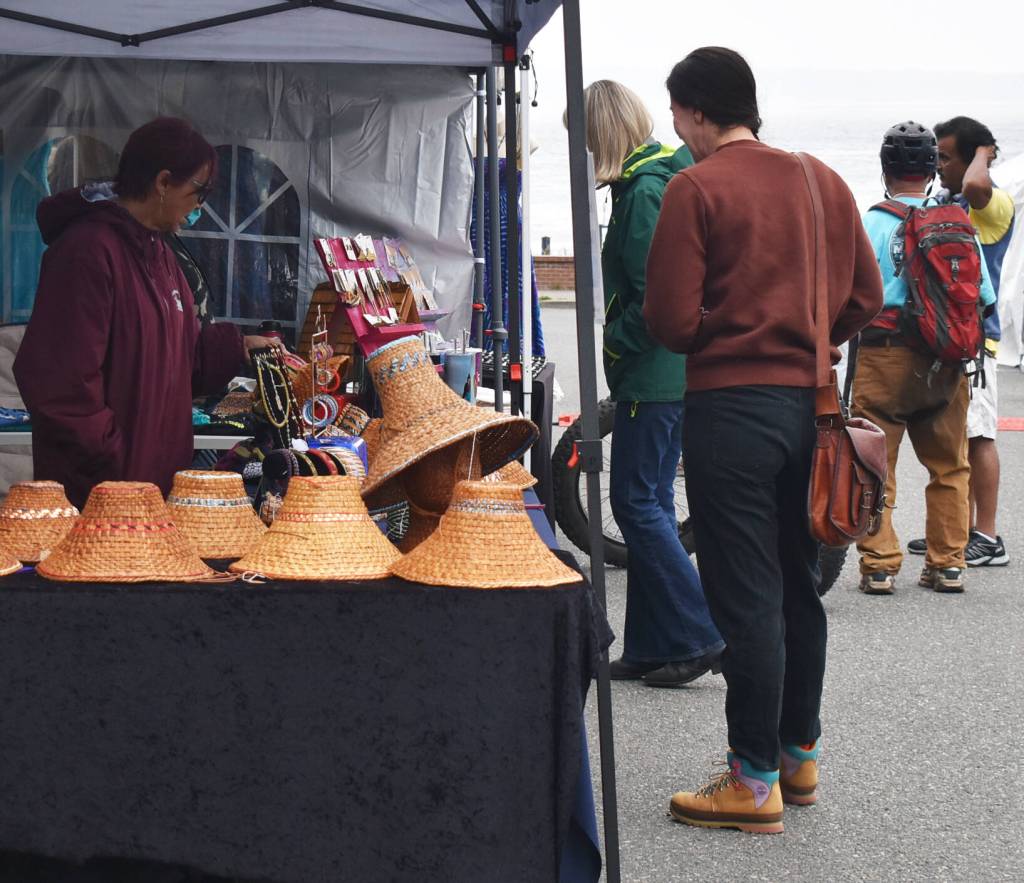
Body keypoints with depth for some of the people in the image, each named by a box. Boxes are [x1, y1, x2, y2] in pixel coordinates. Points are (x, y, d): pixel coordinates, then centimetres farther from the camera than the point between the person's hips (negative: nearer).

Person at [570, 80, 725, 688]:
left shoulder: (644, 191, -16)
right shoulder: (663, 175, 14)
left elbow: (654, 295, -22)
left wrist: (614, 345, -10)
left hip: (653, 372, -10)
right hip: (675, 370, 10)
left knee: (638, 503, -5)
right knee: (650, 502, 12)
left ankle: (698, 636, -3)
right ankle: (652, 647, 17)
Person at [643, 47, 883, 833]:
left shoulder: (696, 188, -9)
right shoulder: (824, 181, 8)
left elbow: (671, 318, -12)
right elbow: (865, 297, 9)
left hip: (731, 407, -6)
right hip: (809, 404, 6)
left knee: (746, 597, -2)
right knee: (799, 587, 16)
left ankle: (756, 782, 2)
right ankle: (800, 754, 26)